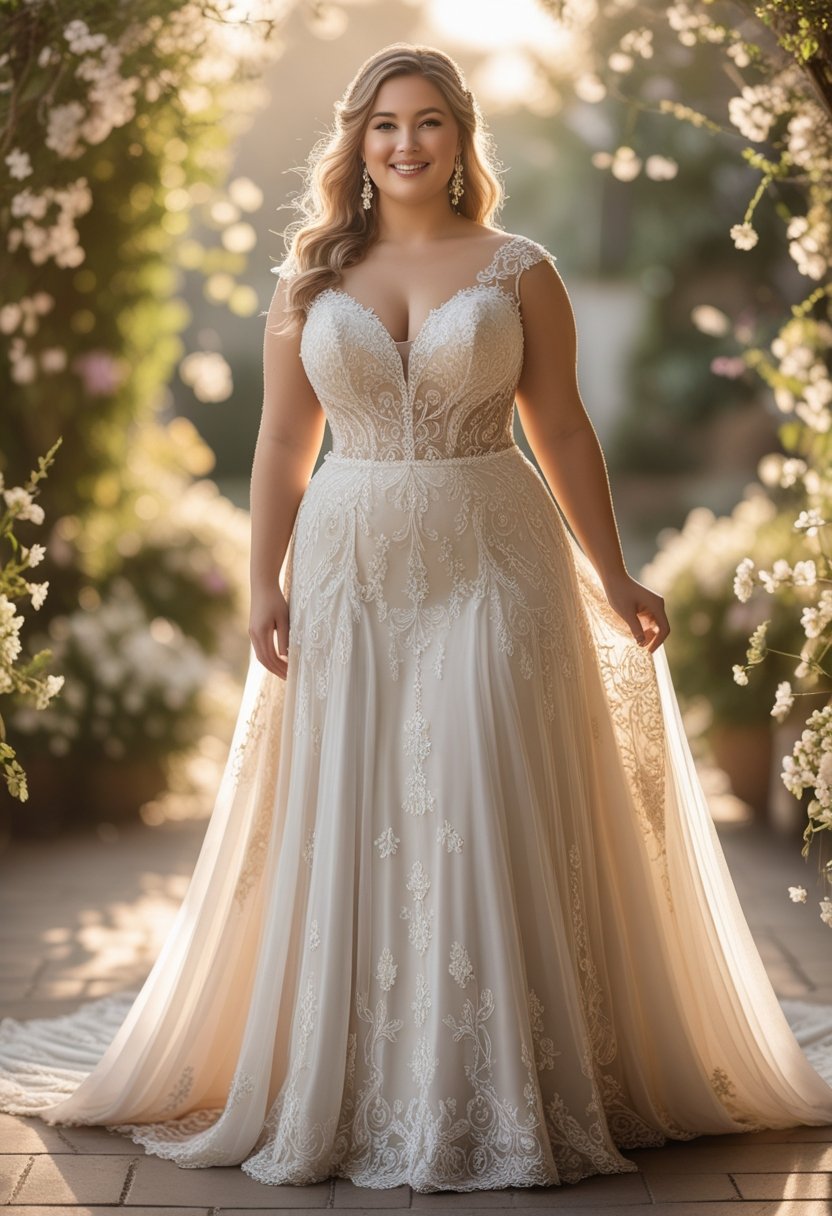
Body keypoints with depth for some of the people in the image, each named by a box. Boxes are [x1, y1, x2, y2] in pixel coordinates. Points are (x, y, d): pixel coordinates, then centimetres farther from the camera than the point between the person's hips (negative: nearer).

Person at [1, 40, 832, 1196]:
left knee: (489, 821, -2)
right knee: (350, 828, 6)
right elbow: (282, 446, 8)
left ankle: (502, 1096, 12)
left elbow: (563, 431, 3)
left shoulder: (520, 269, 3)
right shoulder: (311, 277, 8)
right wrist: (264, 583, 0)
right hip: (349, 569, 2)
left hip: (491, 567, -2)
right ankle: (354, 1094, 21)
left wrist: (615, 581, 1)